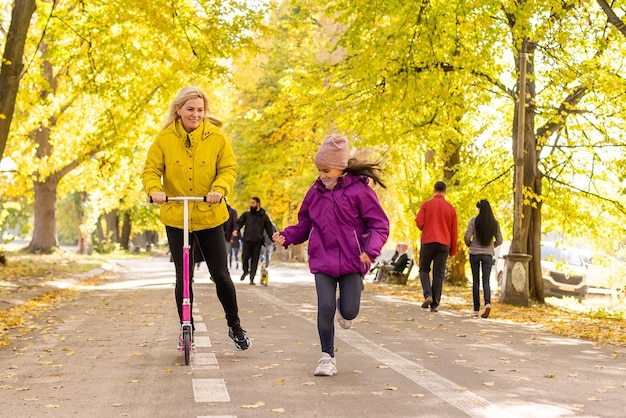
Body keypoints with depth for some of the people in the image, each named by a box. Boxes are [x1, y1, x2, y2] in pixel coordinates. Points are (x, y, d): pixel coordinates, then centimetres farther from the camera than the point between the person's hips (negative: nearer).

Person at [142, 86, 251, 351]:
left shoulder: (217, 137, -5)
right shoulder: (164, 139, -4)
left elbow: (229, 168, -5)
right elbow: (151, 170, -2)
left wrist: (219, 189, -24)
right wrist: (155, 189, -22)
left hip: (210, 216, 0)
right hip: (175, 218, 1)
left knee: (220, 274, 2)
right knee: (183, 277, 6)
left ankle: (235, 326, 22)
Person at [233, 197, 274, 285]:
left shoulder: (264, 216, 8)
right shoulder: (246, 214, 9)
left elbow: (269, 229, 11)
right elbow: (239, 222, 9)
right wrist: (236, 229, -12)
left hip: (258, 241, 0)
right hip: (247, 240, 0)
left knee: (255, 260, -2)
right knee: (245, 257, -4)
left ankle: (252, 278, 1)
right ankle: (245, 271, 25)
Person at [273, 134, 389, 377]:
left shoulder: (359, 190, -6)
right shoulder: (315, 192, 6)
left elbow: (379, 225, -5)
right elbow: (304, 225, 14)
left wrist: (371, 250, -19)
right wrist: (287, 236, -4)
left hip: (352, 261, -2)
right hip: (322, 261, 2)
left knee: (349, 312, -2)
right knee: (325, 307, -8)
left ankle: (343, 308, 38)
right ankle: (327, 356, 7)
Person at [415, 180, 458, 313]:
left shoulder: (426, 204, -1)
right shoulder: (451, 208, 5)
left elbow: (419, 223, -7)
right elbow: (454, 231, 6)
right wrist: (453, 251, 13)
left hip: (427, 242, -1)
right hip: (444, 244, 1)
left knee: (424, 269, 13)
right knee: (439, 274, 4)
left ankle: (428, 295, -8)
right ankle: (435, 304, 1)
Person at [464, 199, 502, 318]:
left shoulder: (474, 221, -8)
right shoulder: (494, 223, 1)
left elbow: (466, 236, -11)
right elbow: (499, 240, 6)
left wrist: (469, 245, 9)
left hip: (474, 253, -2)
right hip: (488, 254, 2)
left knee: (476, 281, 7)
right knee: (486, 281, 5)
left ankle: (476, 310, 7)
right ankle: (487, 303, -20)